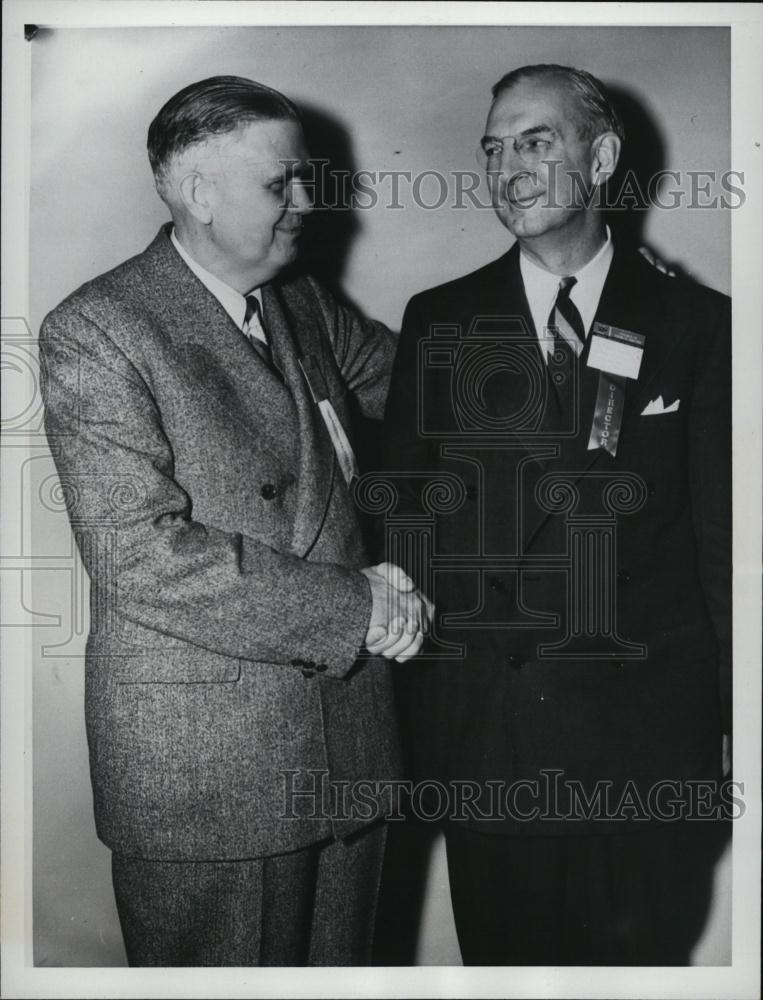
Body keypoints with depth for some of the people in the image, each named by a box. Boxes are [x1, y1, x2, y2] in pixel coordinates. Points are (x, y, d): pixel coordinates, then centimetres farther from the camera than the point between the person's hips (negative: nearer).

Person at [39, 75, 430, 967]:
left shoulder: (300, 303, 10)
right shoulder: (95, 334, -14)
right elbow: (143, 557, -22)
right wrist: (353, 604, -19)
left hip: (345, 730, 7)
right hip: (201, 773, -7)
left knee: (340, 963, 18)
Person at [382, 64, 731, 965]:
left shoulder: (698, 324, 0)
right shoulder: (438, 321, 3)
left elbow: (725, 536, 1)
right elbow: (405, 514, 4)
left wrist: (733, 723, 1)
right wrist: (414, 723, 1)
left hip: (646, 726, 0)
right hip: (479, 715, 1)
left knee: (641, 951, 14)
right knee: (498, 953, 15)